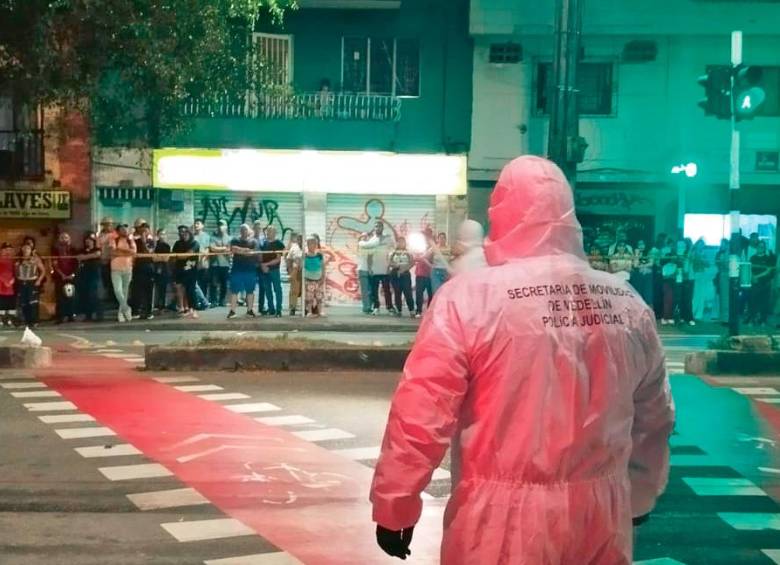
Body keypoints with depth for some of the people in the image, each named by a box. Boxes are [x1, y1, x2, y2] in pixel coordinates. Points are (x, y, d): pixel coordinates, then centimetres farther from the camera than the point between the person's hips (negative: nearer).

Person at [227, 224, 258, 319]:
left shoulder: (253, 241, 7)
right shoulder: (235, 240, 7)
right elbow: (233, 249, -12)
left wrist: (240, 250, -11)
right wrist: (247, 250, -13)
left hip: (250, 269, 1)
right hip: (237, 269, -1)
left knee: (250, 290, 6)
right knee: (234, 290, -4)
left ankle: (250, 310, 14)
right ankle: (232, 311, -2)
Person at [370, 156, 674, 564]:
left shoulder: (469, 298, -13)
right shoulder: (629, 306, 2)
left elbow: (420, 416, -13)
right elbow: (655, 419, 14)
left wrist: (393, 506, -1)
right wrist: (639, 496, 28)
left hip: (503, 523, -4)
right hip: (601, 518, 4)